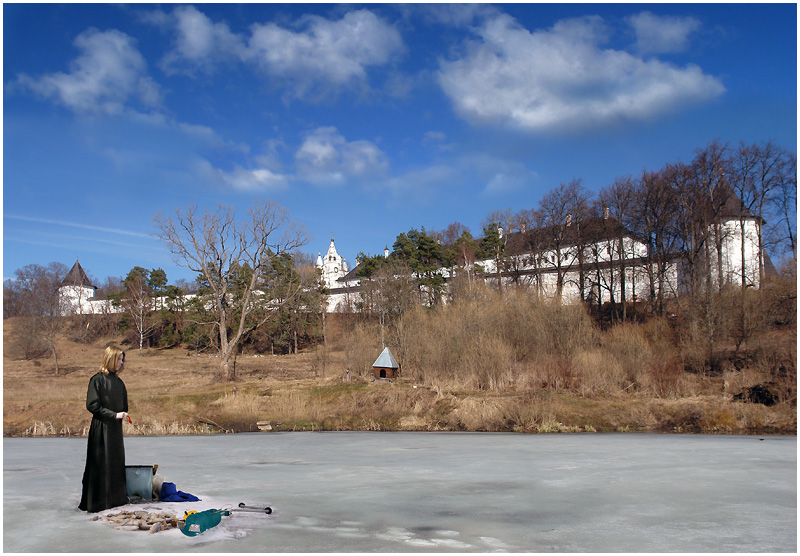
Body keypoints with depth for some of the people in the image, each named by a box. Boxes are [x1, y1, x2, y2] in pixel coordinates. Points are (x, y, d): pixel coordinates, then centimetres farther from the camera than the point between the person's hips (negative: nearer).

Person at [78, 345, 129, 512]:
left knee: (117, 462, 11)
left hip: (116, 428, 7)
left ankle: (116, 497, 20)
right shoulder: (97, 379, -9)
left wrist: (122, 414, 2)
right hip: (101, 428, -7)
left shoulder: (119, 382, 12)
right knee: (101, 464, -3)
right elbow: (92, 405, -15)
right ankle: (96, 501, 5)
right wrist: (114, 415, -17)